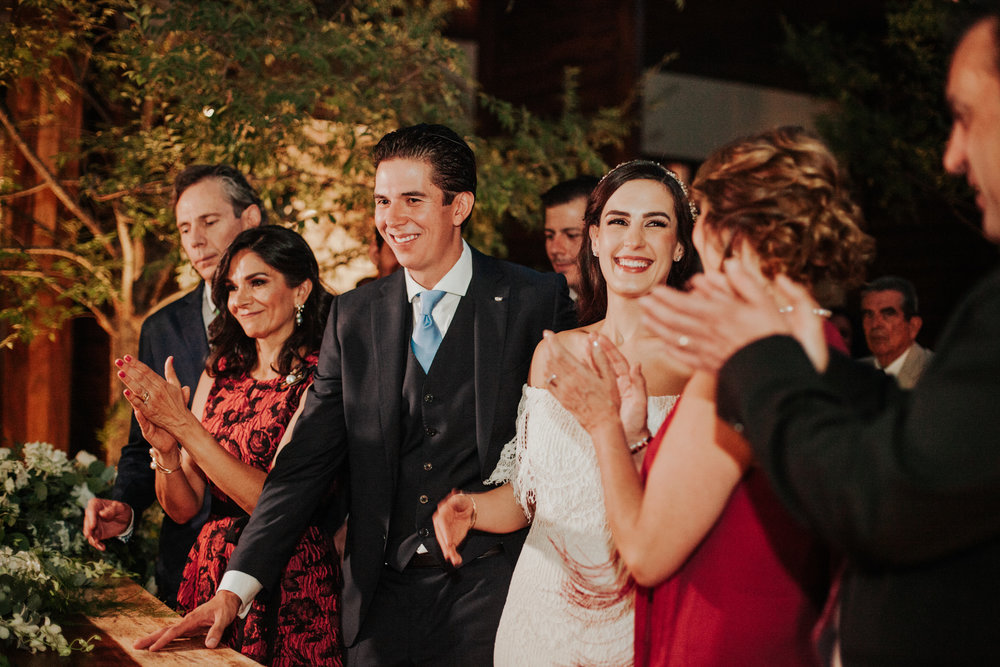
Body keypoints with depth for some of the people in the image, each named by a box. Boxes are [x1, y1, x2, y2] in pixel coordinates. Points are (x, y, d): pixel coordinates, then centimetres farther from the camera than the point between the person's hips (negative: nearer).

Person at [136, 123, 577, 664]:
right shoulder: (353, 315, 7)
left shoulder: (538, 301, -3)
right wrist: (234, 588, -4)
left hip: (491, 586, -3)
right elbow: (308, 461, 4)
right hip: (383, 595, 3)